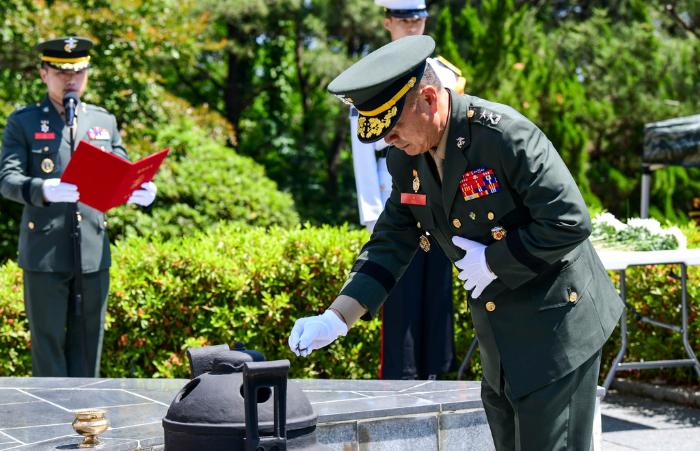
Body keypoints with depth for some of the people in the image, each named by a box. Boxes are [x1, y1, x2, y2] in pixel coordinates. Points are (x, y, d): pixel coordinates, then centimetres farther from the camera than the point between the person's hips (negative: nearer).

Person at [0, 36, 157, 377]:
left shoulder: (104, 122, 14)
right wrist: (44, 190, -30)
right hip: (45, 253, -3)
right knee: (48, 343, 2)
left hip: (93, 252, 3)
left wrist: (141, 192, -13)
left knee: (87, 346, 10)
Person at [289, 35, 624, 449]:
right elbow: (390, 245, 4)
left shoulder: (504, 134, -23)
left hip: (556, 323, -7)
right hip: (499, 337, 7)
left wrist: (494, 260, -17)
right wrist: (337, 317, -7)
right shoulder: (407, 160, -1)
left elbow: (570, 223, -23)